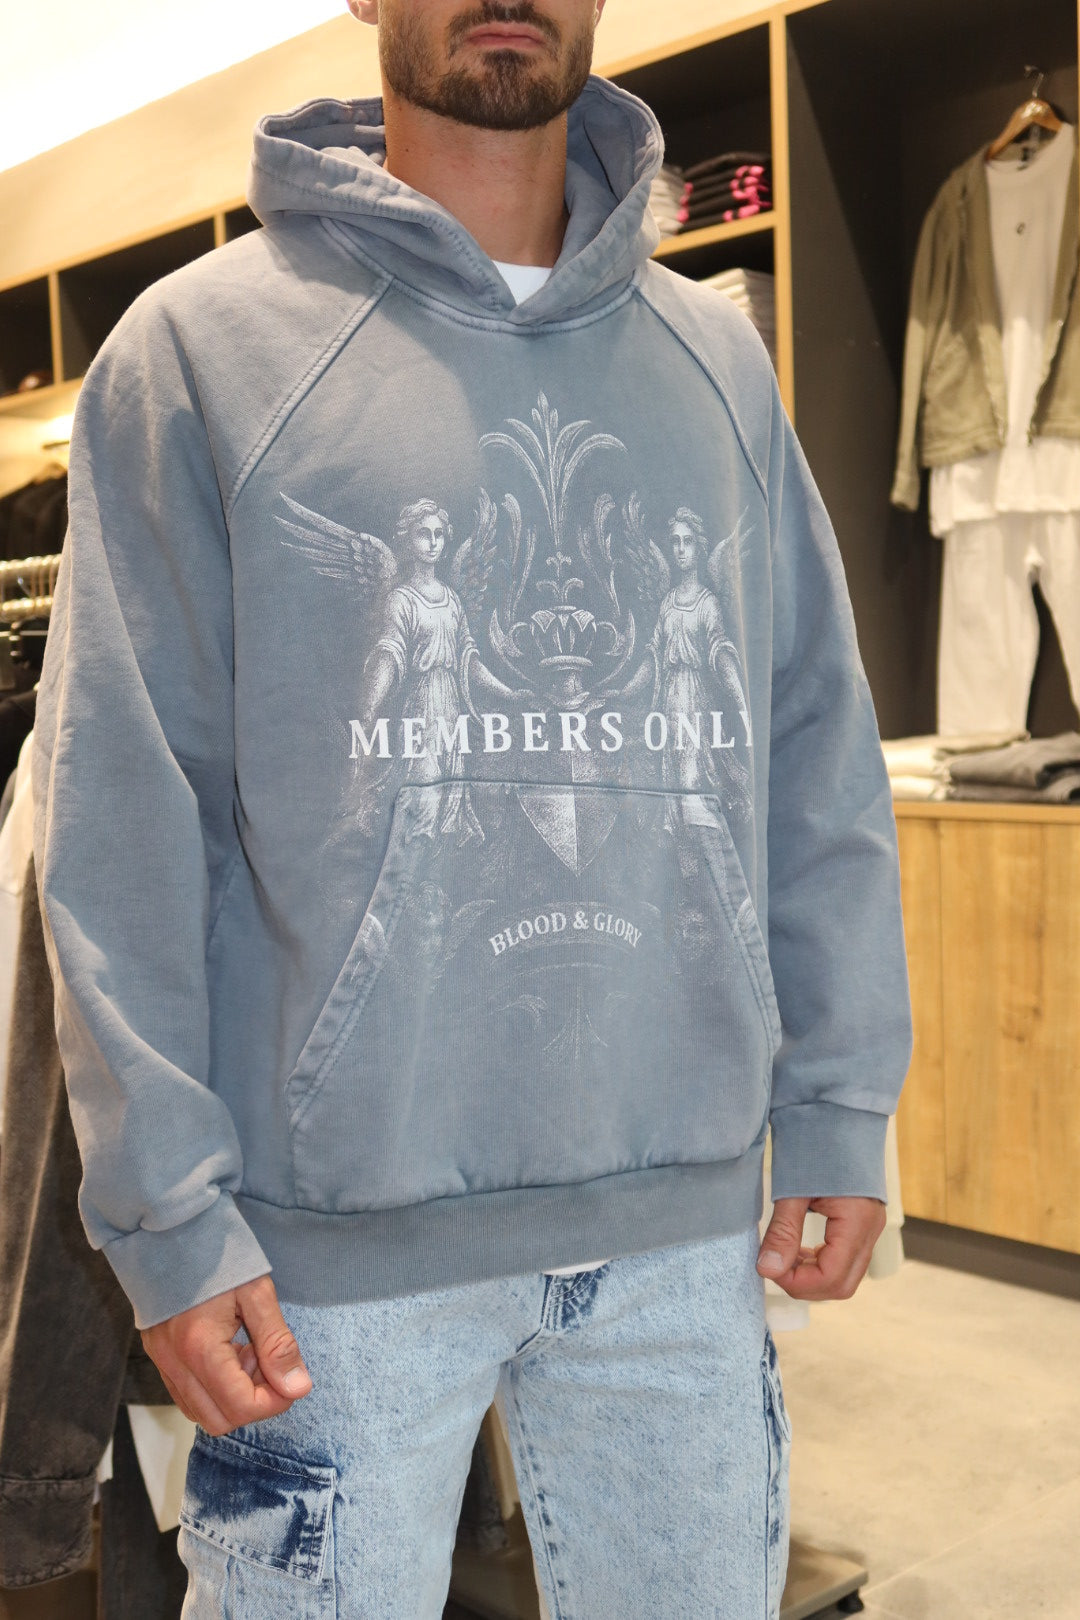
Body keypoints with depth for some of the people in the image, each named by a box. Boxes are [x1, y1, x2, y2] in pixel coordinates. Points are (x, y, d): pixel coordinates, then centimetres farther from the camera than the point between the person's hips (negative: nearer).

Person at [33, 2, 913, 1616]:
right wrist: (170, 1209, -9)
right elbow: (122, 813, -6)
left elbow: (818, 756, 10)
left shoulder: (717, 359, 10)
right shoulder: (206, 344, -1)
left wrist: (840, 1104, 6)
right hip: (342, 1237, -3)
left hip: (682, 1221, 4)